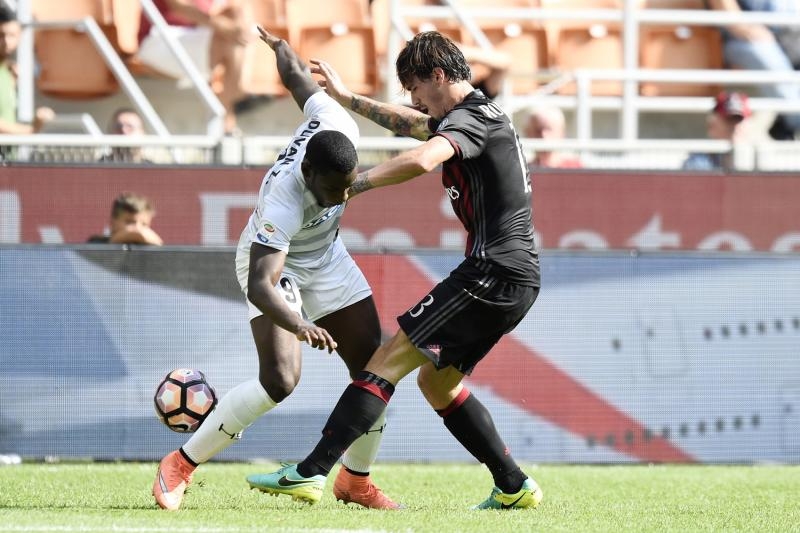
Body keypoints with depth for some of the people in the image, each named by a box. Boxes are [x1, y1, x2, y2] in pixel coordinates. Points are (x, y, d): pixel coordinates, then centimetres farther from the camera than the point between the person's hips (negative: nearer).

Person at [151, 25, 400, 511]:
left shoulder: (337, 125, -29)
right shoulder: (283, 202, -43)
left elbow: (297, 76, -8)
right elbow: (260, 286, -49)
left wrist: (280, 45, 15)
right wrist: (300, 326, -68)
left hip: (327, 258, 7)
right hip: (276, 265, -7)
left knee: (372, 370, 2)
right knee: (280, 380, -22)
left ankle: (356, 480, 20)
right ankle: (181, 466, -7)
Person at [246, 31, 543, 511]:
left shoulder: (470, 119, -12)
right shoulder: (482, 113, 20)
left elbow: (421, 160, -32)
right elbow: (413, 125, 38)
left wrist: (356, 183, -21)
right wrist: (347, 97, 41)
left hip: (491, 273, -10)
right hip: (518, 278, 10)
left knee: (388, 362, -12)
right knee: (437, 381, 18)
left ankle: (311, 473, -18)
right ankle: (514, 488, 15)